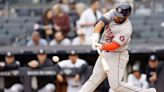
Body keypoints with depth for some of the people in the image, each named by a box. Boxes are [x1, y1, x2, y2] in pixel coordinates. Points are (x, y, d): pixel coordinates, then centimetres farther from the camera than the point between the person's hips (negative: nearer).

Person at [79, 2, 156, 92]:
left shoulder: (126, 29, -25)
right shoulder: (113, 13, -4)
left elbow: (114, 45, -31)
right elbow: (100, 23, -12)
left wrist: (102, 47, -48)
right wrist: (95, 36, -29)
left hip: (117, 57, -7)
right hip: (104, 54, 7)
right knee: (94, 79, 8)